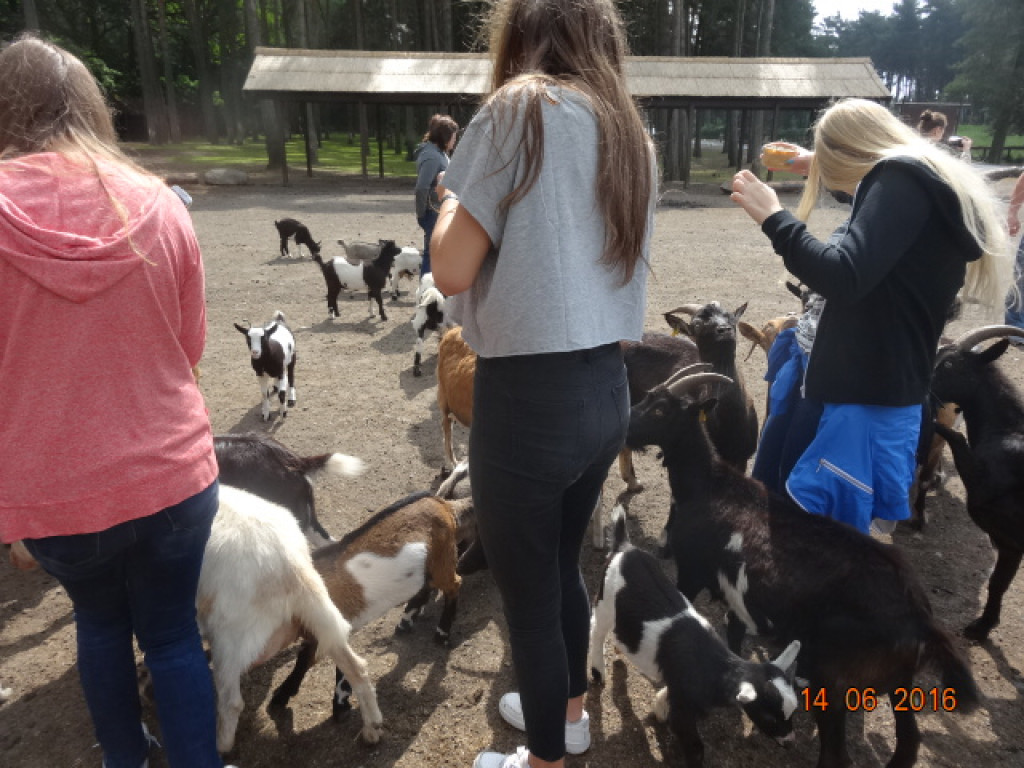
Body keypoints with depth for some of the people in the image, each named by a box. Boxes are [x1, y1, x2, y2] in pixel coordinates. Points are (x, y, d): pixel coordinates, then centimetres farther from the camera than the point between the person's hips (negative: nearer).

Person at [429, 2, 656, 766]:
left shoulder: (521, 107, -10)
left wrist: (451, 200, 5)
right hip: (606, 388, 8)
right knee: (563, 564, 26)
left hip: (530, 394, -8)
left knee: (528, 592, 12)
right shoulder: (631, 133, 12)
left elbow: (453, 270, -14)